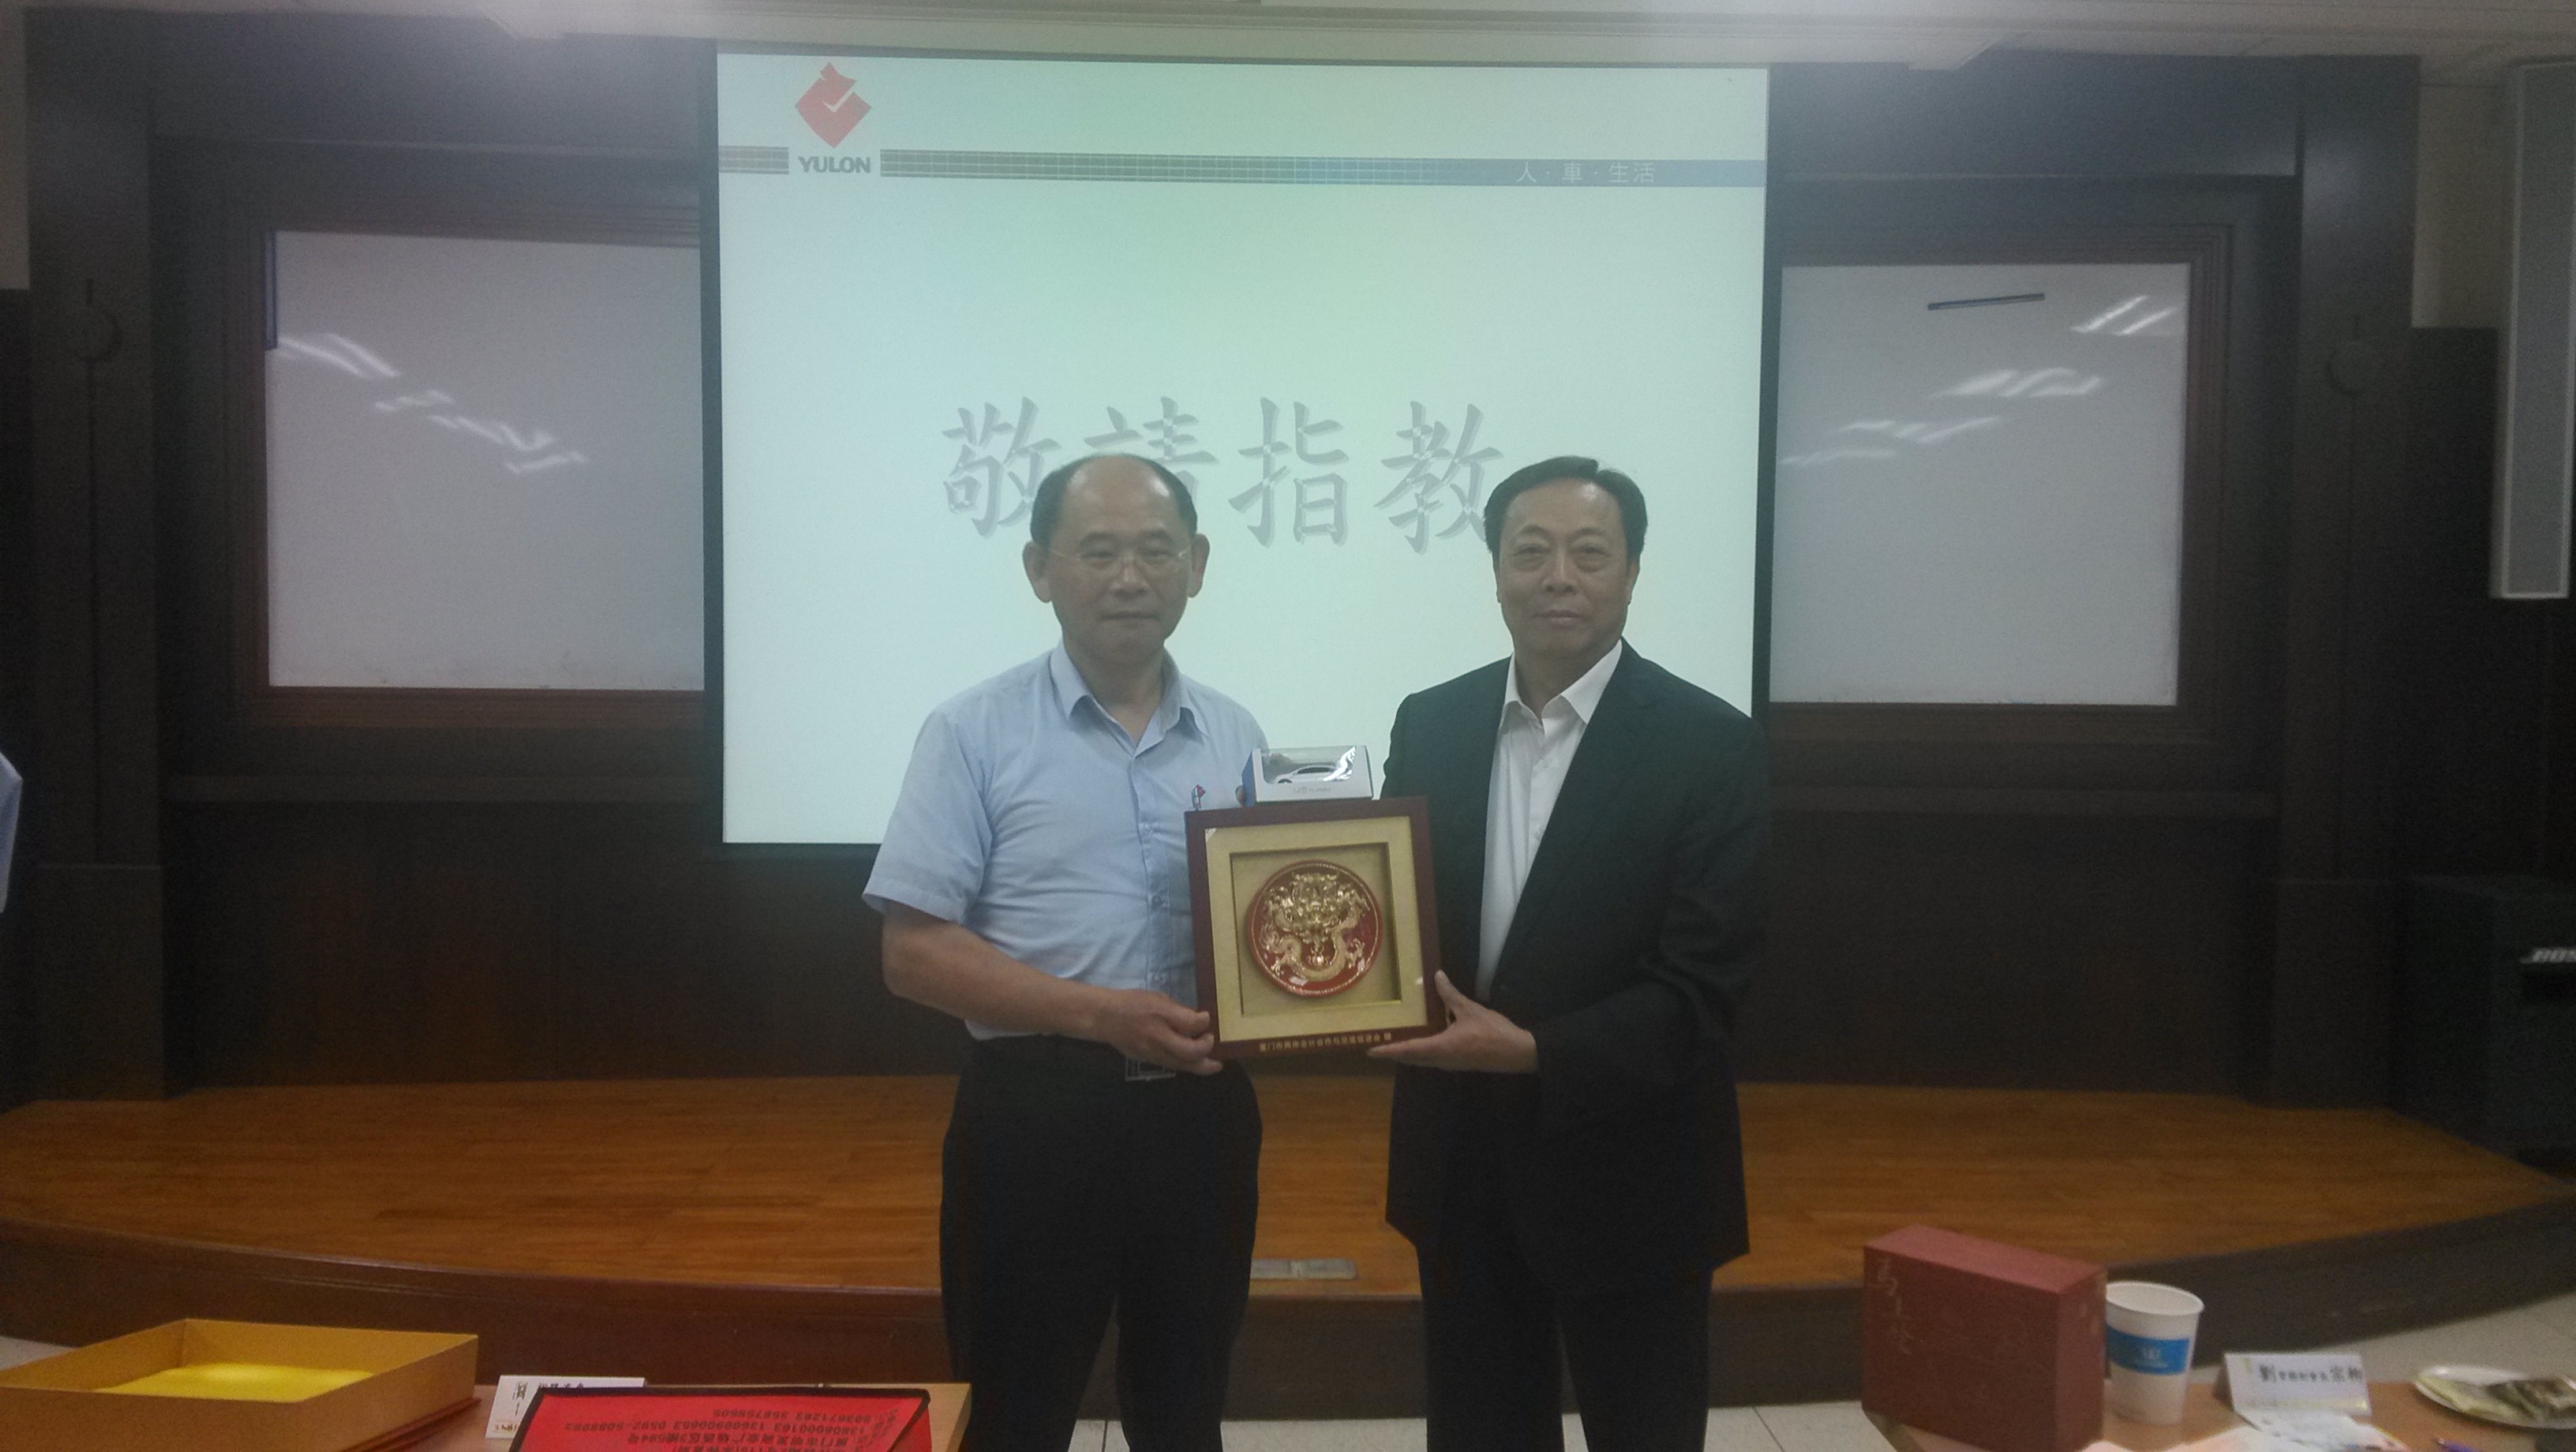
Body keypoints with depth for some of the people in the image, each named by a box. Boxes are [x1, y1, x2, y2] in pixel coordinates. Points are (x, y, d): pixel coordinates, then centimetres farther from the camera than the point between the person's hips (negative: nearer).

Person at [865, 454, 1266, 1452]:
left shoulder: (1234, 737, 7)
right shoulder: (975, 734, -6)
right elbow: (914, 953, -10)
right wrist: (1103, 1014, -19)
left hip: (1199, 1112, 4)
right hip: (1037, 1114, -4)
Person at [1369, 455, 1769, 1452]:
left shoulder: (1710, 745, -12)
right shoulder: (1430, 725, 2)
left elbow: (1700, 990, -16)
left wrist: (1533, 1052, -26)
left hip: (1625, 1176, -3)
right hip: (1461, 1164, 4)